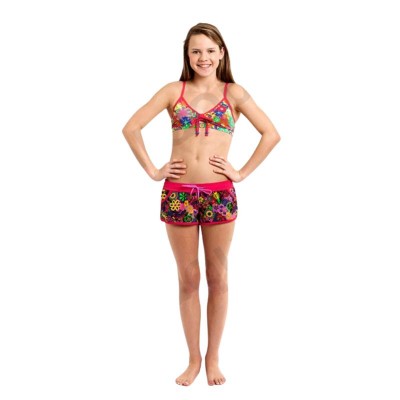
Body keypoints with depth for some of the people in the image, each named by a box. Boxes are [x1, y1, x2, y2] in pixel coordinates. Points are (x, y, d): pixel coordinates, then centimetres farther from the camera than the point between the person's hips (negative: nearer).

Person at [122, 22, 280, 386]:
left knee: (217, 277, 9)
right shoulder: (174, 90, 5)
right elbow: (131, 128, 5)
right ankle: (194, 359, 23)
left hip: (220, 194, 0)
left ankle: (213, 358, 24)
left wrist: (243, 173, -2)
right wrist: (152, 171, 0)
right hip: (178, 194, 1)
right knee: (188, 279, 9)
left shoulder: (234, 93, 4)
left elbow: (271, 134, 2)